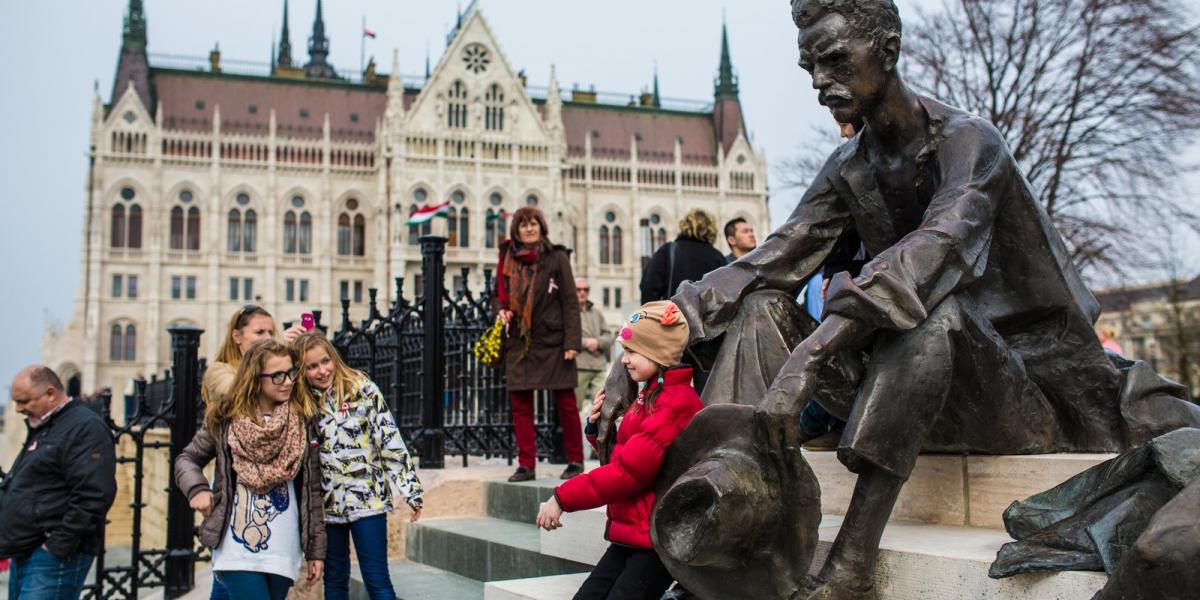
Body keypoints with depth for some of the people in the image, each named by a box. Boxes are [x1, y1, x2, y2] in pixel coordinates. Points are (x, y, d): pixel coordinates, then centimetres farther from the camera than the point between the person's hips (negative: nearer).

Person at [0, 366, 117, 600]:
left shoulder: (85, 428, -11)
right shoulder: (41, 429, 20)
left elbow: (93, 497, -21)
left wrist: (57, 547, -20)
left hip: (53, 558, -10)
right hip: (24, 555, 10)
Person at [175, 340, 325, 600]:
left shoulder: (302, 421, 3)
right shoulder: (226, 419, 1)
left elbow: (312, 490, 5)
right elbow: (187, 459, 13)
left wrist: (316, 549, 4)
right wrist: (197, 488, -8)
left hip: (283, 551, 2)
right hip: (237, 547, -1)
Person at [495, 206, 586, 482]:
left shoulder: (556, 257, 0)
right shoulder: (508, 259, 9)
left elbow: (570, 302, -3)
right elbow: (500, 295, 22)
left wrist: (571, 342, -12)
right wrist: (502, 311, -3)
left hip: (552, 342, -3)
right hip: (519, 343, 3)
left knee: (565, 404, 3)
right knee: (521, 406, 3)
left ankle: (575, 461, 14)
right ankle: (526, 465, 10)